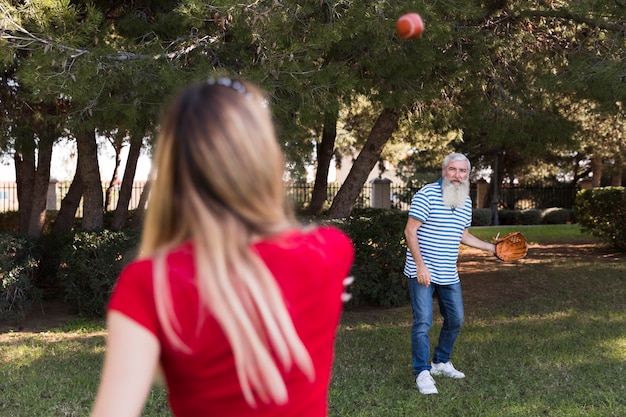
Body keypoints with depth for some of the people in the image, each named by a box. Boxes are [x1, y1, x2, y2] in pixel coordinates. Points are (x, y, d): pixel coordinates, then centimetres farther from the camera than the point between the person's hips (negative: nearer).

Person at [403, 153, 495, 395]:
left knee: (456, 320, 14)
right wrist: (420, 265, -22)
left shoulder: (466, 202, 8)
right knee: (423, 321, -9)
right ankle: (422, 373, 1)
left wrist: (490, 247, 21)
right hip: (422, 272, -7)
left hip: (449, 275, 7)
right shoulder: (427, 194, -13)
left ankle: (441, 362, 33)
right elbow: (410, 231, -16)